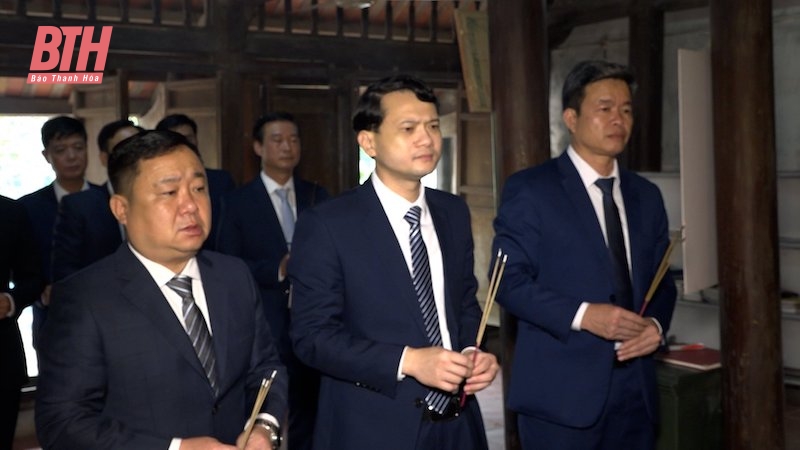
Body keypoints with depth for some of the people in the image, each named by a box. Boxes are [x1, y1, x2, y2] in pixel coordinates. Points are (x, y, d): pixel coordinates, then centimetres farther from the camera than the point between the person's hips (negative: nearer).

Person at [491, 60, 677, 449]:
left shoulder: (646, 196, 13)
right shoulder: (529, 188, -4)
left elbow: (662, 281, 16)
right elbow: (510, 280, -9)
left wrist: (657, 323, -5)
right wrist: (582, 315, -20)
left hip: (635, 388, 5)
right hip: (560, 388, -5)